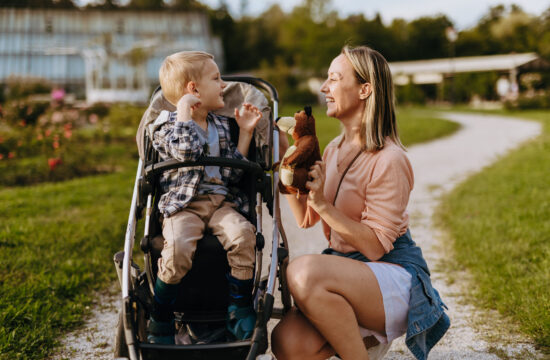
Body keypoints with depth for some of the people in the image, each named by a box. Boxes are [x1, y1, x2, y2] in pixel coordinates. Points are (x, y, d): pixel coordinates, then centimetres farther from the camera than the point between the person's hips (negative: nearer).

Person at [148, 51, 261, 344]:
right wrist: (184, 110, -8)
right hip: (183, 203, -4)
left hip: (222, 201, 4)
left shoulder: (221, 127, 23)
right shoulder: (168, 124, 5)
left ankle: (240, 309, -12)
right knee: (178, 245, -33)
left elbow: (232, 172, 17)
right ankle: (160, 317, -13)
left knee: (242, 234, -28)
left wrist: (245, 132, 16)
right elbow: (187, 150, -17)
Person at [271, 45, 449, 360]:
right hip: (346, 269, 6)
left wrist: (323, 203, -22)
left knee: (304, 272, -34)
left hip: (395, 276, -6)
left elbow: (375, 246, -18)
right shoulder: (334, 149, 10)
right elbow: (306, 219, 13)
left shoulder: (389, 160, -15)